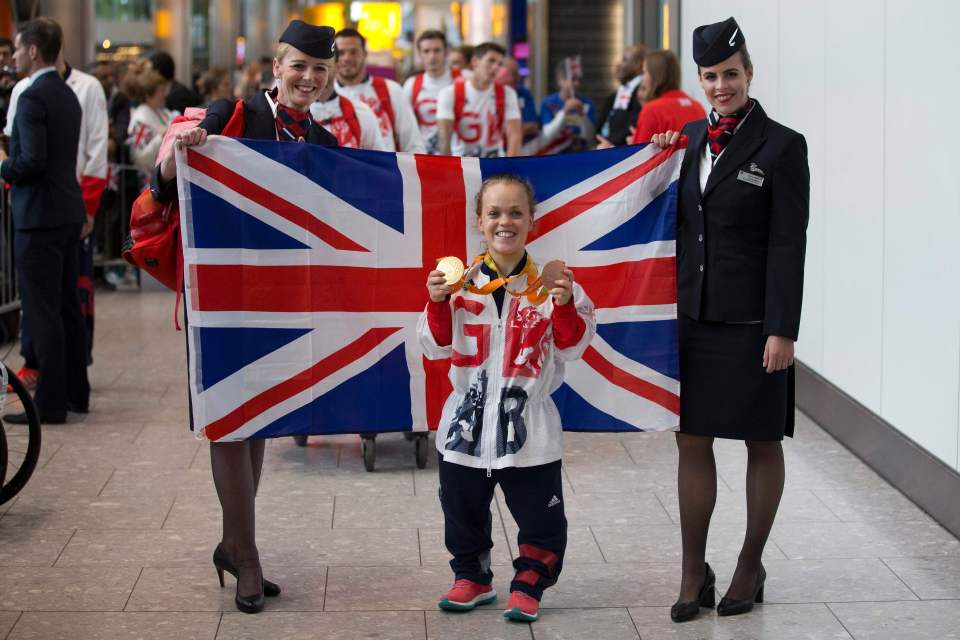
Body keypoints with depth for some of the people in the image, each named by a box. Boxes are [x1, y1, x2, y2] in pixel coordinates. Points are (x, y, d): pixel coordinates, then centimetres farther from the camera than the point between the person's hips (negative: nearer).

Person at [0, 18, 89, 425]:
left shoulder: (33, 98, -16)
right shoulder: (67, 95, 13)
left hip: (39, 216, -9)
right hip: (69, 212, 9)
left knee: (42, 311, -5)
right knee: (67, 306, 15)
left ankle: (50, 404, -3)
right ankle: (75, 393, 22)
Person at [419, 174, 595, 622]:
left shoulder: (547, 284, -5)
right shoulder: (460, 282, -1)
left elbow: (572, 347, -5)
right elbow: (437, 347, 0)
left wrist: (565, 307, -20)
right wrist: (438, 305, -15)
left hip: (528, 423, -2)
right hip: (469, 419, 2)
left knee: (539, 514, 5)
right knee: (463, 509, 15)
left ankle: (528, 584, 21)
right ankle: (472, 577, 33)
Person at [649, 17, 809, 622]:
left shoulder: (782, 146, -7)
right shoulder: (688, 138, 9)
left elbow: (788, 246, -11)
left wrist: (782, 330, -14)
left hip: (750, 322, -5)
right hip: (692, 317, 5)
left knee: (761, 444, 8)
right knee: (692, 442, 6)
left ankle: (751, 569, 20)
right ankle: (694, 574, 15)